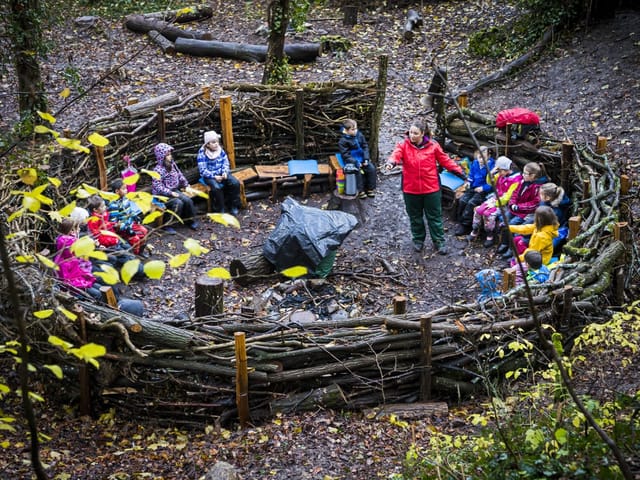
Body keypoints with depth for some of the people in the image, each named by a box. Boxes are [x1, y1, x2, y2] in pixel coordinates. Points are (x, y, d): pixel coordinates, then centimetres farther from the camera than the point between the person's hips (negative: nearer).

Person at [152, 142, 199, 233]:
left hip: (174, 190, 7)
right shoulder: (158, 170, -20)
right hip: (162, 195, -7)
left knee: (188, 200, -13)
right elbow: (157, 186, -25)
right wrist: (170, 193, -28)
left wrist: (186, 185, 11)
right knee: (178, 203, -29)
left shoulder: (172, 165, 4)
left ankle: (190, 220, 9)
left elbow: (180, 176, 19)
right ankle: (166, 224, -18)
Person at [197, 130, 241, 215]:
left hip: (222, 173, 5)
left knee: (236, 183, -20)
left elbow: (226, 163, 8)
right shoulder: (202, 153, -12)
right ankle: (220, 210, -19)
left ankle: (234, 206, -6)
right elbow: (203, 170, -15)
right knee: (217, 187, -35)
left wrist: (225, 172, -13)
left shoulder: (220, 150, 3)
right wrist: (214, 176, -25)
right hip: (209, 176, -5)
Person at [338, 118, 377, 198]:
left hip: (362, 159, 5)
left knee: (372, 168, -13)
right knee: (358, 171, -30)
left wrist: (366, 158, -7)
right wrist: (355, 162, -23)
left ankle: (370, 189, 0)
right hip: (351, 161, -5)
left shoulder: (359, 135, 1)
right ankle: (360, 190, -16)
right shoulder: (343, 141, -13)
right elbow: (345, 155, -14)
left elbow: (365, 147, 6)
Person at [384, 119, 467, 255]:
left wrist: (459, 172, 0)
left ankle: (439, 242, 18)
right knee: (415, 216, 14)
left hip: (431, 188, -1)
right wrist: (391, 162, -45)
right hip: (411, 189, 1)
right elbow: (396, 155, -23)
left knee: (434, 217, 7)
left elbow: (445, 160, 1)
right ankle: (418, 240, 32)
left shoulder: (433, 146, -4)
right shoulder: (404, 146, -4)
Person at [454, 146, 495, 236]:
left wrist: (483, 188, -20)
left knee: (471, 203, -25)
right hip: (473, 188, 6)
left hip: (484, 190, -6)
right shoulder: (474, 164, 8)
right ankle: (460, 222, -7)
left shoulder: (491, 166, -11)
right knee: (462, 200, -17)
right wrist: (468, 182, 6)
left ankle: (465, 226, -16)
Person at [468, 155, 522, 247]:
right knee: (478, 209, -9)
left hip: (505, 203, -7)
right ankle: (475, 232, 7)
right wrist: (491, 173, -3)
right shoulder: (501, 174, 3)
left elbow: (508, 196, -21)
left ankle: (490, 236, -10)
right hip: (495, 198, 7)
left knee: (488, 214, -28)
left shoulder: (515, 179, -20)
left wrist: (495, 203, -21)